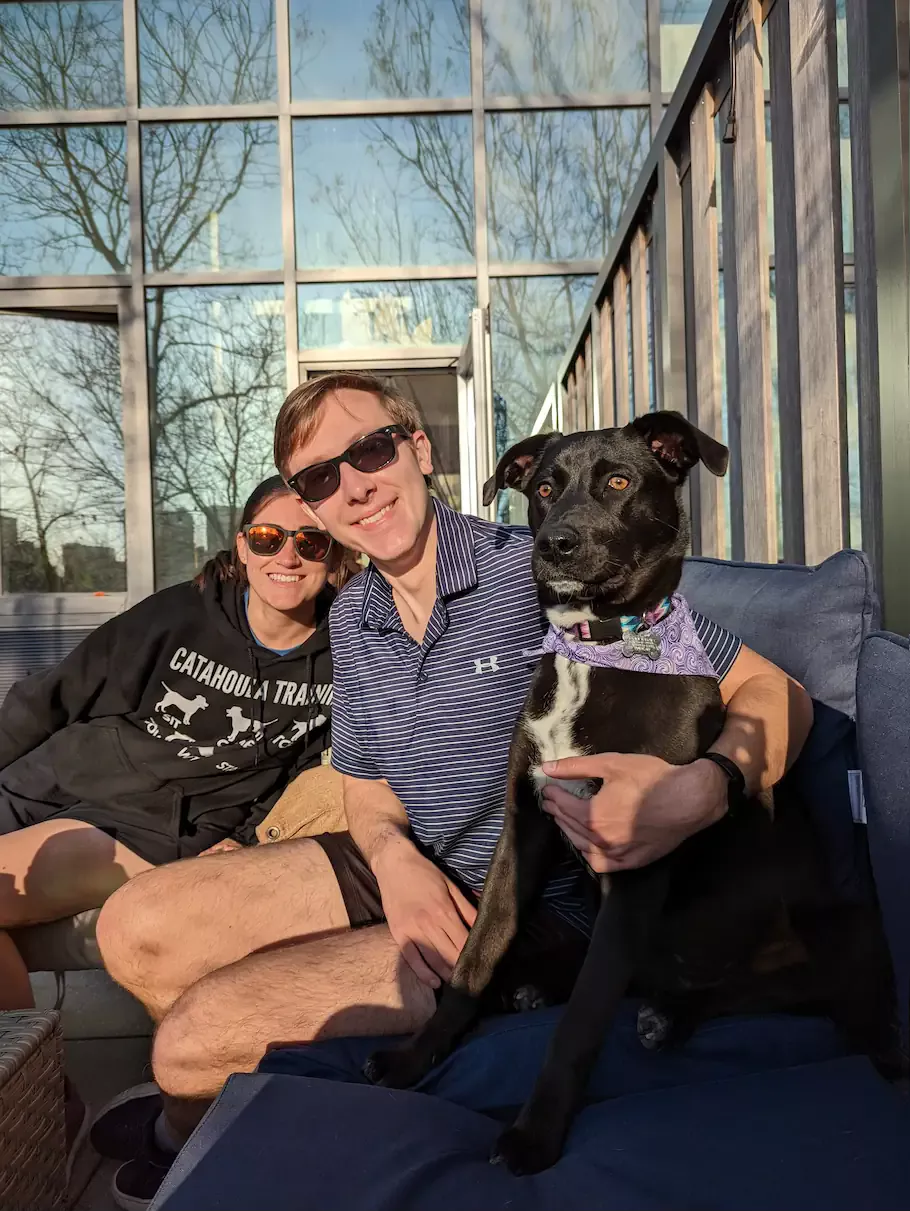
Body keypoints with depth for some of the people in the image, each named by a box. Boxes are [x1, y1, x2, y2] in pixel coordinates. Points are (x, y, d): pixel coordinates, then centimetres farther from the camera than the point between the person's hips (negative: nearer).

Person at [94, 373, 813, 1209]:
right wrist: (392, 856, -9)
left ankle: (187, 1135, 23)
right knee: (136, 929, -4)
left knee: (195, 1037, -16)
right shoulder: (351, 619, 6)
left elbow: (775, 695, -16)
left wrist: (703, 791, -39)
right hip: (411, 872, 7)